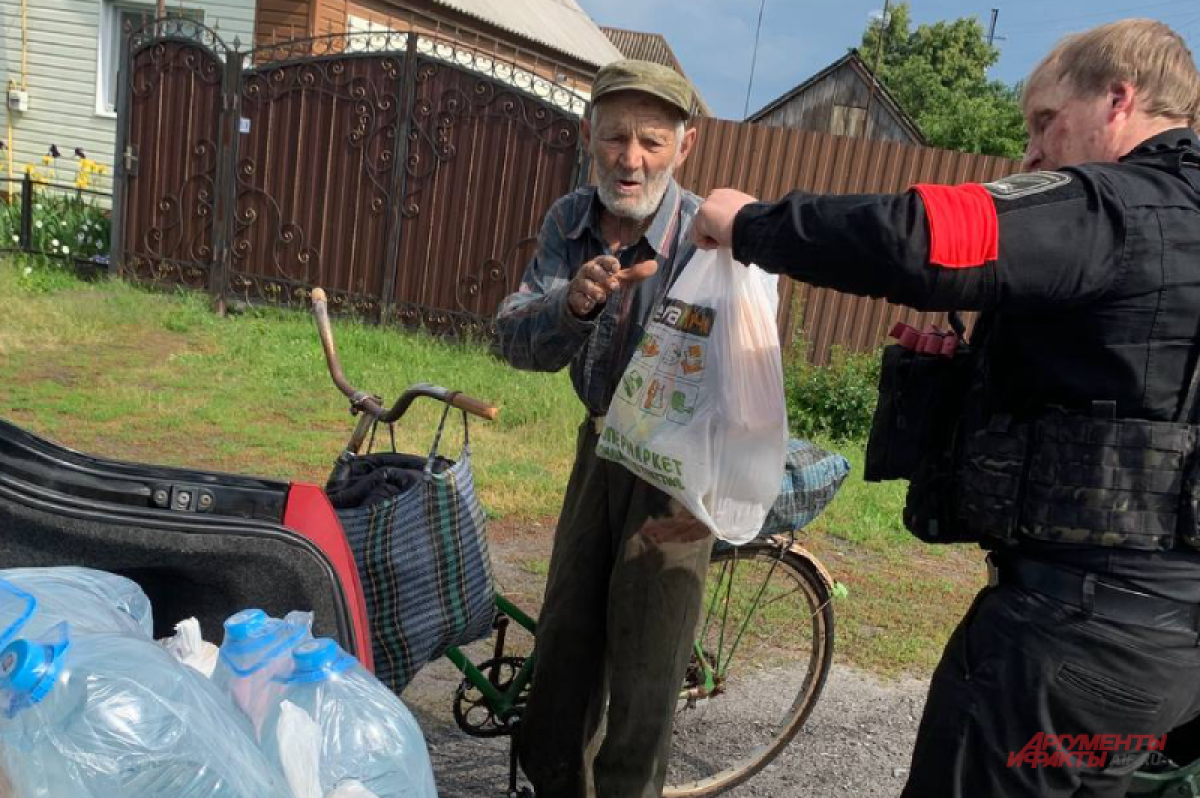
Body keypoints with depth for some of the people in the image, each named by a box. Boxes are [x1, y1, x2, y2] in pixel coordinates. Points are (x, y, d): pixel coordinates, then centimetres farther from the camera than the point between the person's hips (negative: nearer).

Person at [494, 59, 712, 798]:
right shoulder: (570, 221, -8)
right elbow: (518, 341, -16)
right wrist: (575, 303, -38)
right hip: (603, 444, 6)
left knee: (644, 665, 4)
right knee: (565, 635, 16)